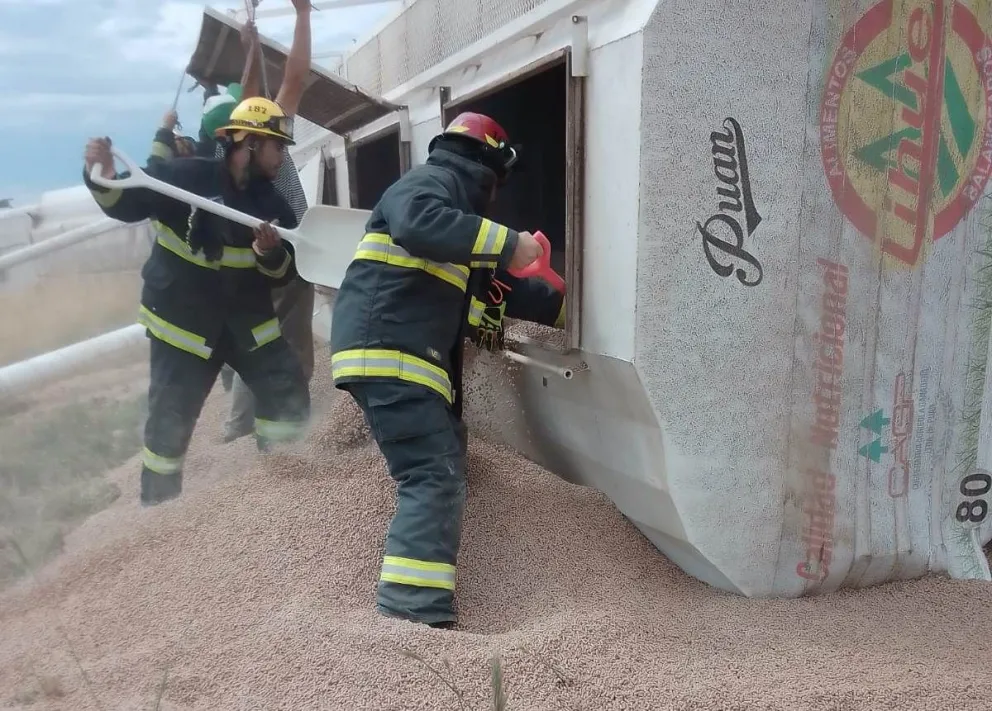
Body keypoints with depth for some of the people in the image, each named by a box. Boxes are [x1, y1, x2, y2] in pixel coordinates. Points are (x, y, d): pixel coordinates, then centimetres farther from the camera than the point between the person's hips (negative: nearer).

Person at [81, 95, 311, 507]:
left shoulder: (273, 204, 2)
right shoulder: (186, 177, -14)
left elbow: (285, 274, 3)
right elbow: (126, 205, -11)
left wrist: (272, 255, -20)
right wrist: (103, 180, -32)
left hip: (249, 322, 5)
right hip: (182, 322, -4)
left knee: (291, 401, 4)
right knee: (170, 423, 3)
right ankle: (157, 504, 25)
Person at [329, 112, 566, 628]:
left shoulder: (458, 207, 28)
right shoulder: (433, 181, -2)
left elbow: (498, 288, 31)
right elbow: (418, 224, -28)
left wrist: (566, 304, 31)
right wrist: (509, 242, -25)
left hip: (416, 360, 11)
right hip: (388, 353, -10)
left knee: (439, 473, 20)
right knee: (436, 479, -18)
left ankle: (412, 606, 32)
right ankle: (415, 615, -21)